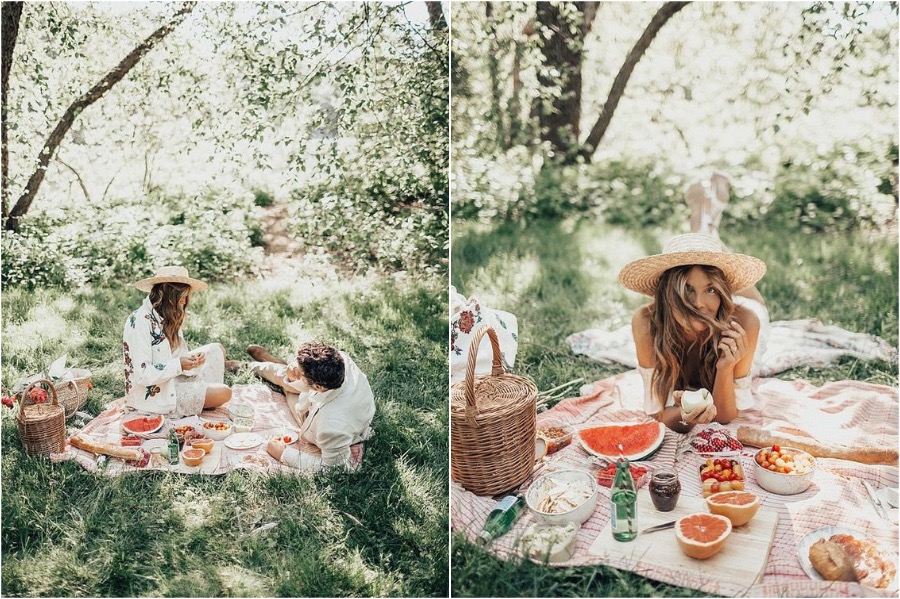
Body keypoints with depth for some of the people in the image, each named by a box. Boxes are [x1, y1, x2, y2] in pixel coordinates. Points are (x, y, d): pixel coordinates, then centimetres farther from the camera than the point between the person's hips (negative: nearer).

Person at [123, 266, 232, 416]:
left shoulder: (164, 318, 6)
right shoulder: (140, 322, -23)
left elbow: (172, 357, 8)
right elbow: (142, 375, -26)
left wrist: (191, 359, -12)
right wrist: (178, 365, -25)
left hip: (171, 379, 10)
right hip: (154, 394, -10)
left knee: (216, 350, 13)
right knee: (224, 393, -15)